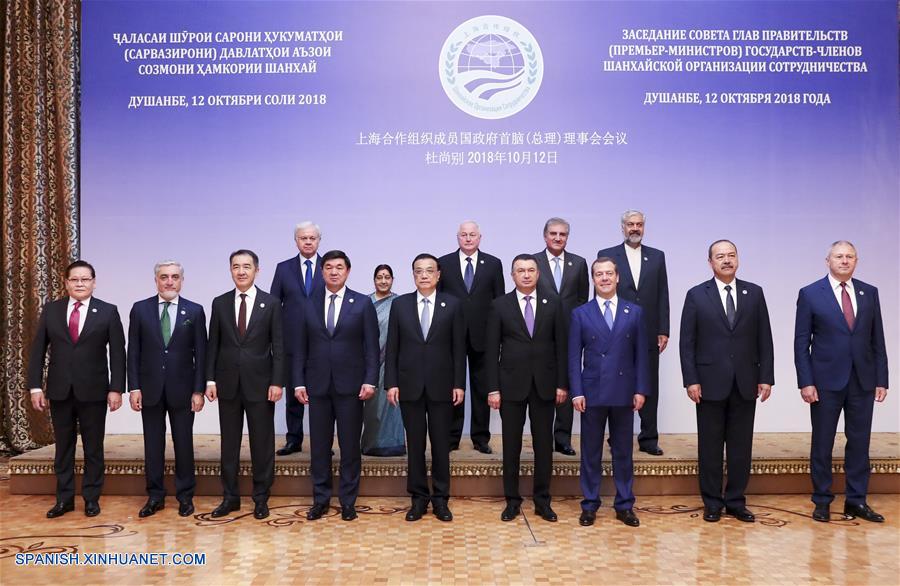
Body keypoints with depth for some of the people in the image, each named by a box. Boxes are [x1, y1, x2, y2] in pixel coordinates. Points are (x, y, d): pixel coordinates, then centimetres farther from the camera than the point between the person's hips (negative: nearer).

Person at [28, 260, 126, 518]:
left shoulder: (108, 312, -2)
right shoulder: (51, 310, 5)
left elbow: (118, 353, -4)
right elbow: (38, 350, 5)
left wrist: (116, 388, -10)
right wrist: (35, 386, -2)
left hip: (93, 391, -2)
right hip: (59, 391, 2)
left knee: (93, 448, 6)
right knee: (63, 447, 11)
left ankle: (91, 498, 17)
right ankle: (64, 498, 21)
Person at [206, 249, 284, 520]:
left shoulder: (271, 303, -1)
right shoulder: (220, 303, 6)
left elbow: (278, 346, -3)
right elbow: (213, 344, 7)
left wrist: (277, 382, -9)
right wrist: (210, 379, 0)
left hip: (260, 383, -2)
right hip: (228, 383, 2)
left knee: (262, 443, 5)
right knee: (229, 442, 9)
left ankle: (261, 498, 16)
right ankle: (230, 496, 20)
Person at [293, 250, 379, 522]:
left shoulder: (362, 303, 1)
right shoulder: (309, 305, 7)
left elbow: (371, 346, -2)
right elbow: (301, 348, 8)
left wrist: (370, 380, -9)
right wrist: (299, 382, 1)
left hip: (350, 385, -2)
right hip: (317, 385, 2)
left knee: (350, 446, 4)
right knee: (319, 446, 7)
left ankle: (348, 501, 16)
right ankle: (320, 499, 20)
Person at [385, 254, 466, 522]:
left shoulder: (453, 304, 1)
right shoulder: (400, 304, 4)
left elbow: (459, 348, 0)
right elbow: (392, 347, 3)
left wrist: (459, 384, -4)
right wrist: (391, 383, -3)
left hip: (441, 385, -1)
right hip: (410, 385, 1)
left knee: (441, 444, 6)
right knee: (415, 444, 8)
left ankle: (440, 498, 18)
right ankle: (418, 498, 19)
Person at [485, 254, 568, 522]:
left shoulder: (553, 305, 5)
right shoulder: (500, 305, 0)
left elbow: (561, 347, 5)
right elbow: (491, 350, -1)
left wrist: (562, 384, -1)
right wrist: (493, 388, -6)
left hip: (545, 385, 1)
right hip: (512, 385, -1)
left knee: (544, 444, 7)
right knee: (511, 445, 6)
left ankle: (542, 500, 20)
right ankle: (512, 500, 19)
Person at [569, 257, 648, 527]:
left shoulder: (634, 312, 5)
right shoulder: (580, 314, 1)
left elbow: (641, 354, 4)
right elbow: (574, 356, -1)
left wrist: (641, 389, -2)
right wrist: (577, 392, -8)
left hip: (624, 392, 1)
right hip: (592, 392, -1)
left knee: (623, 451, 10)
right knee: (590, 452, 7)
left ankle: (624, 505, 21)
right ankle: (590, 505, 18)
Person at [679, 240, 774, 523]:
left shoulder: (754, 293, 6)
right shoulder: (696, 295, 0)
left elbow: (764, 339, 5)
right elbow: (687, 342, -2)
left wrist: (766, 377, 0)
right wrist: (691, 380, -8)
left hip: (745, 383, 2)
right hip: (710, 383, -2)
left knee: (741, 445, 8)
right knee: (710, 445, 6)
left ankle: (736, 501, 20)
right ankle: (712, 503, 17)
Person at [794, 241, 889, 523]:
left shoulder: (869, 293, 7)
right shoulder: (810, 294, -3)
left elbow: (877, 339, 7)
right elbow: (801, 342, -4)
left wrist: (881, 380, 3)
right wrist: (805, 382, -10)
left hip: (863, 381, 3)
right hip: (826, 381, -3)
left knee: (859, 441, 8)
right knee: (822, 443, 6)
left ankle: (856, 501, 20)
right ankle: (822, 500, 18)